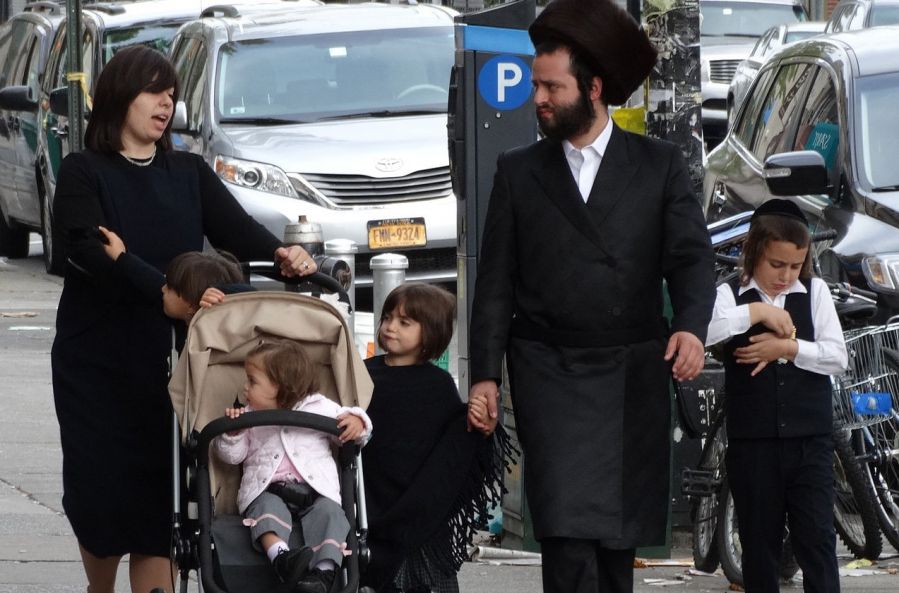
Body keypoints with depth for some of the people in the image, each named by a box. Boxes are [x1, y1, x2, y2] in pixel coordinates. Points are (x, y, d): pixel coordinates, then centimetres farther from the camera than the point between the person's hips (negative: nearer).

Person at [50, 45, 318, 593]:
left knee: (157, 502, -4)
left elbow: (236, 228, -4)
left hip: (168, 361, 3)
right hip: (98, 362, -3)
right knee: (100, 493, 0)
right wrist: (167, 292, -34)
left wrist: (281, 254, -27)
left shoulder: (189, 174, 11)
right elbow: (94, 250, -19)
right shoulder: (84, 173, -2)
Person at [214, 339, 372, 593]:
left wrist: (356, 421, -12)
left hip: (317, 489, 0)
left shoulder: (319, 407, 11)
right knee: (268, 507, -32)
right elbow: (232, 455, 15)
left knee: (328, 512, -28)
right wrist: (232, 433, -5)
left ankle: (324, 570, -45)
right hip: (267, 490, 0)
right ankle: (281, 557, -56)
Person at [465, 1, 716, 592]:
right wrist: (485, 376, 0)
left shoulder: (660, 165, 5)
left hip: (634, 379, 1)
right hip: (550, 373, -1)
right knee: (567, 528, -14)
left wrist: (691, 325, -23)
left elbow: (691, 255, -3)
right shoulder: (519, 172, 8)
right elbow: (496, 282, 8)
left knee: (621, 533, 7)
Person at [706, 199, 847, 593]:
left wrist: (787, 348, -12)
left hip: (810, 441, 1)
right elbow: (701, 330, -19)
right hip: (752, 442, -1)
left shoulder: (815, 292, 8)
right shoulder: (732, 295, 2)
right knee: (759, 542, 7)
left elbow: (838, 357, -1)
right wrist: (757, 312, -18)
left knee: (816, 538, -4)